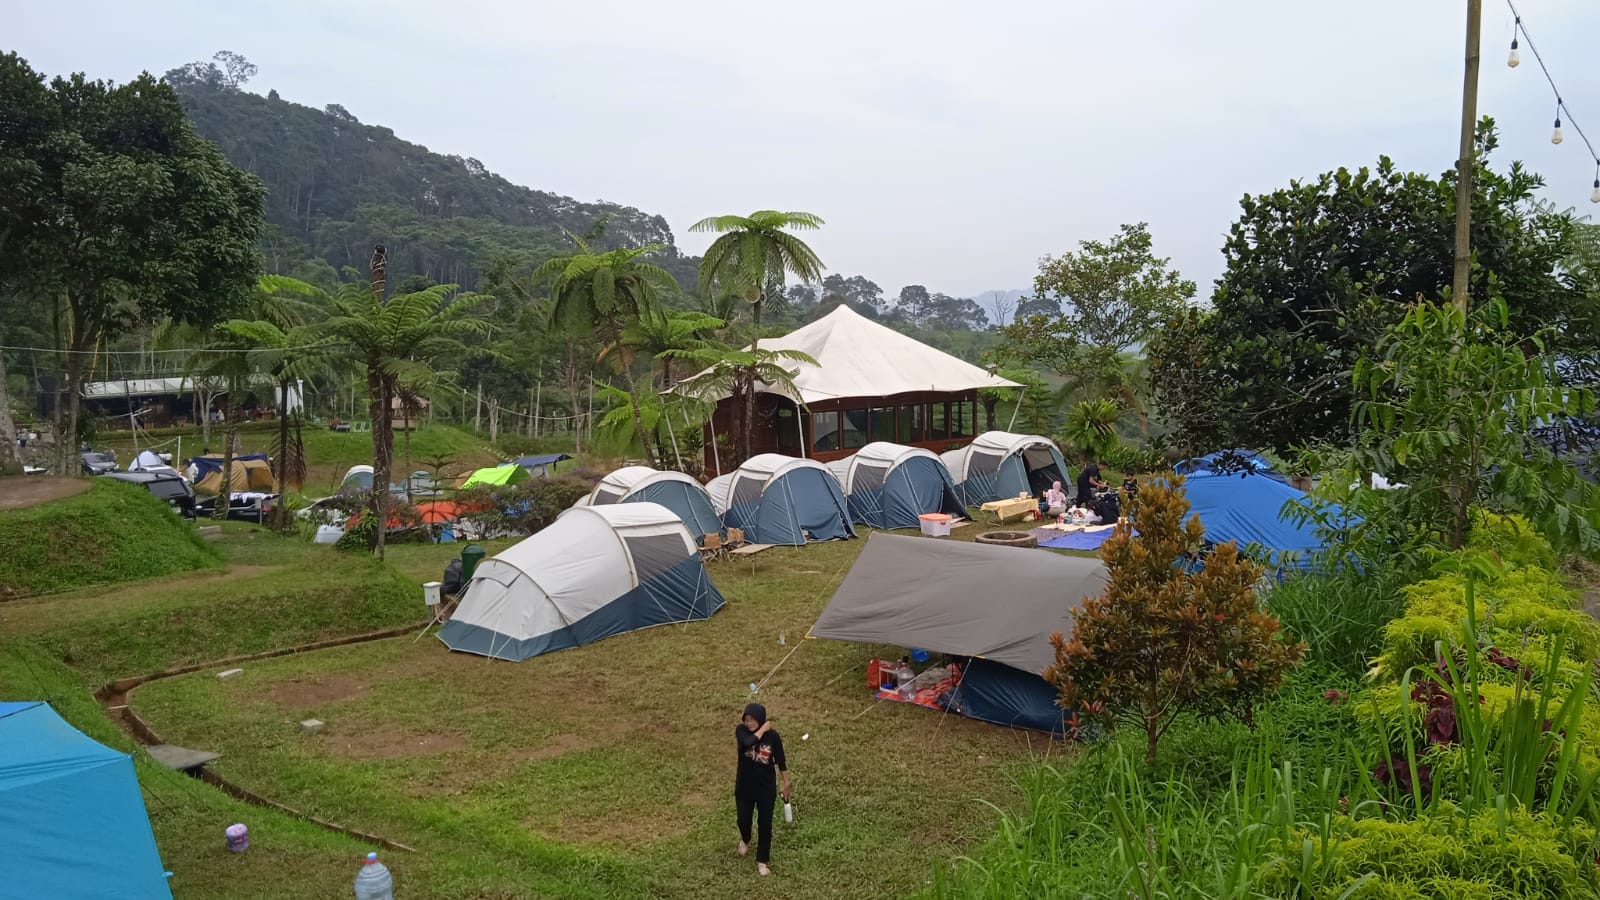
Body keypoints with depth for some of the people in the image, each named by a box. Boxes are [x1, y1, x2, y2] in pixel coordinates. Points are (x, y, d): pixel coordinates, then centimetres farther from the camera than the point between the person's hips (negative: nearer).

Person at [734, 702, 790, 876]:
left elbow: (780, 760, -3)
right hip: (744, 787, 1)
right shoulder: (741, 730, -16)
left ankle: (762, 861, 26)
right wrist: (762, 730, -29)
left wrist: (786, 783, 3)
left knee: (765, 825, 7)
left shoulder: (772, 735, -15)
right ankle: (745, 840, 52)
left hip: (767, 788, -1)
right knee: (743, 821, 16)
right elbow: (748, 743, -39)